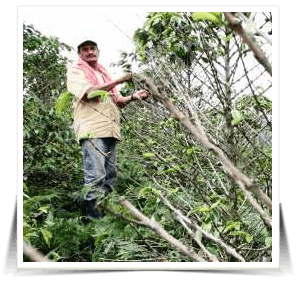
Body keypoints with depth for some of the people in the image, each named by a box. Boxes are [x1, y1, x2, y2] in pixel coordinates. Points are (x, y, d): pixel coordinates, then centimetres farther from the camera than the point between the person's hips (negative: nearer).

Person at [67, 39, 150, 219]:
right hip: (92, 129, -7)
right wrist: (118, 81, -12)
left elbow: (117, 101, 29)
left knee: (111, 175, 8)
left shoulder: (104, 74, 27)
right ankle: (92, 211, -8)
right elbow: (87, 93, -13)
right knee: (96, 176, -14)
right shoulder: (75, 71, 6)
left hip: (110, 130, 8)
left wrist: (133, 97, 8)